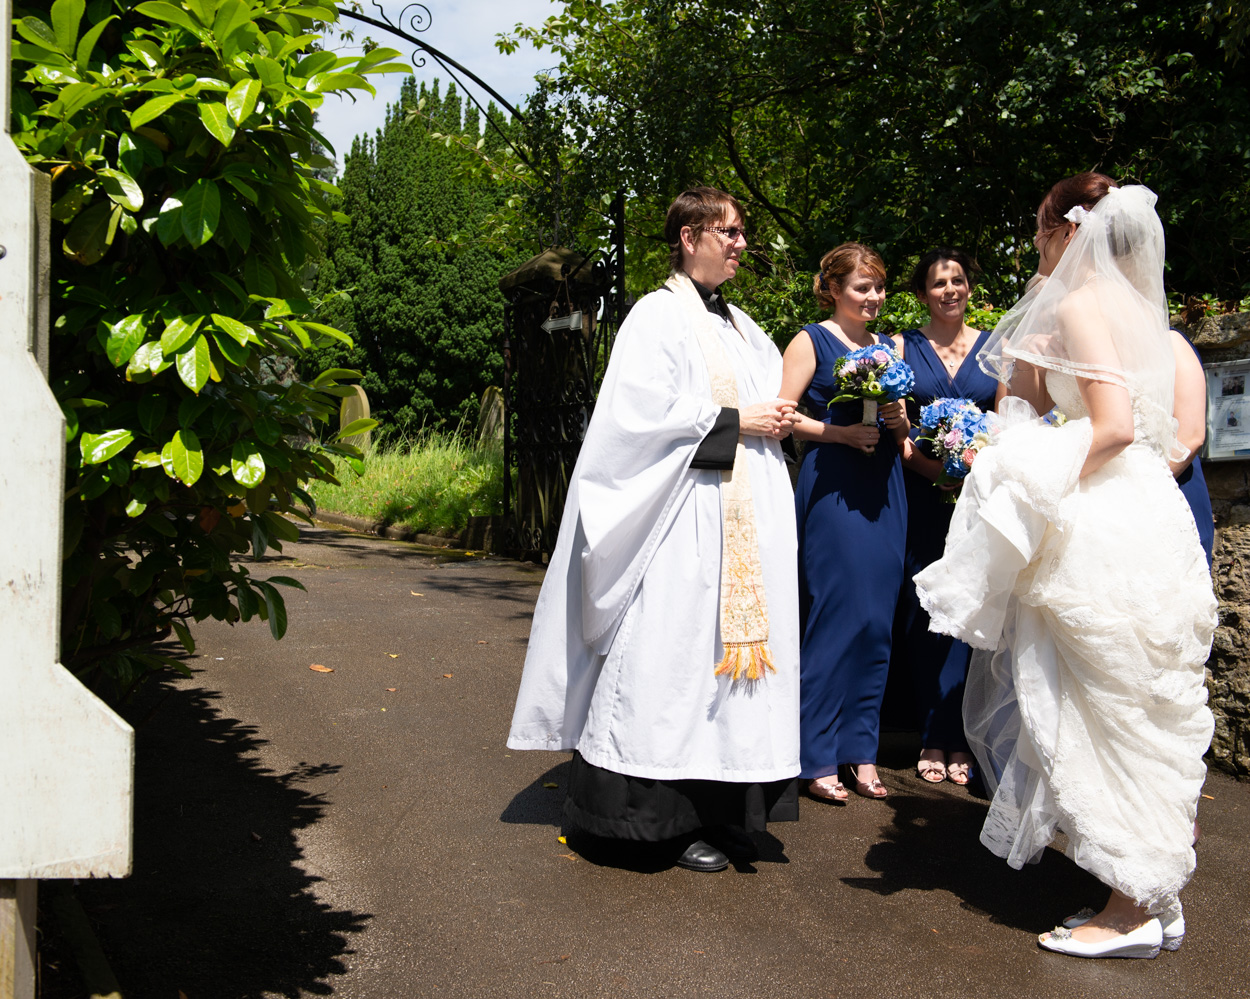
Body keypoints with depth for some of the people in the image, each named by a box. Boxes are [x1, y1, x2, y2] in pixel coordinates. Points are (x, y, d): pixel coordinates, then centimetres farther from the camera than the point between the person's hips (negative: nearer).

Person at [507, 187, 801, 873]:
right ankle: (675, 818, 2)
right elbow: (648, 411, -13)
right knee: (679, 653, -7)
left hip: (747, 515, 8)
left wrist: (778, 419, 5)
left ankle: (723, 812, 15)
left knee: (732, 646, 7)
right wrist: (735, 420, -12)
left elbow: (770, 397, 28)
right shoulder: (658, 316, -3)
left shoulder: (740, 327, 21)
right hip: (683, 513, -8)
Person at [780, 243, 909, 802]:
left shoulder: (889, 347, 19)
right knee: (835, 615, -6)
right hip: (832, 488, -6)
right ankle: (818, 758, 4)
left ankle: (860, 752, 17)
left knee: (876, 622, 6)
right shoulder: (812, 341, 1)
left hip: (884, 490, 6)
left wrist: (900, 420, 1)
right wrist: (840, 432, -15)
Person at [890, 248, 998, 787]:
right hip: (921, 496, 0)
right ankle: (935, 739, 9)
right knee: (924, 613, 0)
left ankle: (963, 739, 9)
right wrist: (937, 468, -12)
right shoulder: (903, 346, 7)